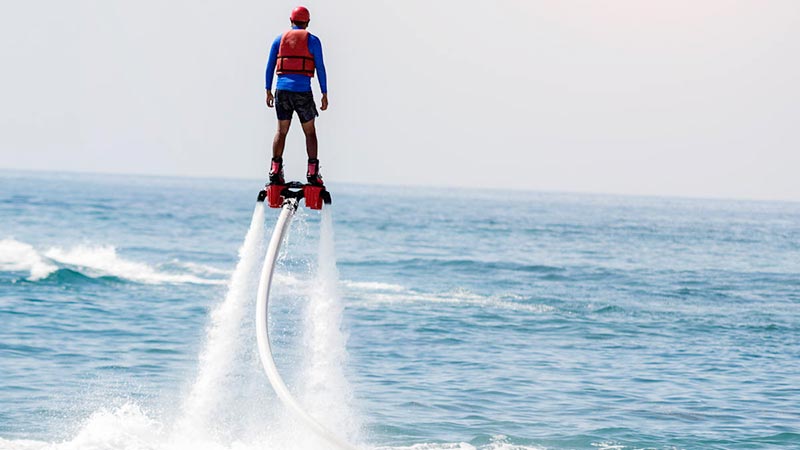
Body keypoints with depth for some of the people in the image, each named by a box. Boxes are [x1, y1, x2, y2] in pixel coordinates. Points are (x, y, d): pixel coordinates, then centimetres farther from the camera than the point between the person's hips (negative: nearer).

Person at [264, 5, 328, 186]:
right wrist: (324, 95, 2)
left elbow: (270, 66, 10)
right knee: (310, 132, 7)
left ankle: (275, 170, -1)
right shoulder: (312, 40, 3)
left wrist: (268, 91, 15)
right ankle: (312, 173, 0)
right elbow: (320, 68, -1)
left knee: (281, 131, 9)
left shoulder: (280, 39, 12)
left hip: (282, 90, 3)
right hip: (303, 91, -3)